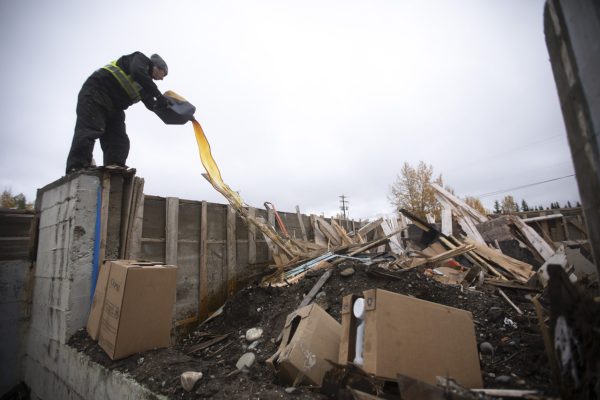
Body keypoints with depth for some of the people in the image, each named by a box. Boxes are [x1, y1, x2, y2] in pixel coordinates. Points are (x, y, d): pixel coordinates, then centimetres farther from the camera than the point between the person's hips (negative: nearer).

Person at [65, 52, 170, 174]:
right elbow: (137, 73, -19)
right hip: (94, 94, -9)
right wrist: (159, 95, -19)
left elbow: (151, 105, 16)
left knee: (119, 141, -5)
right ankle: (77, 169, -30)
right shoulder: (141, 59, 4)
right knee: (90, 130, -22)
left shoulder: (145, 85, 24)